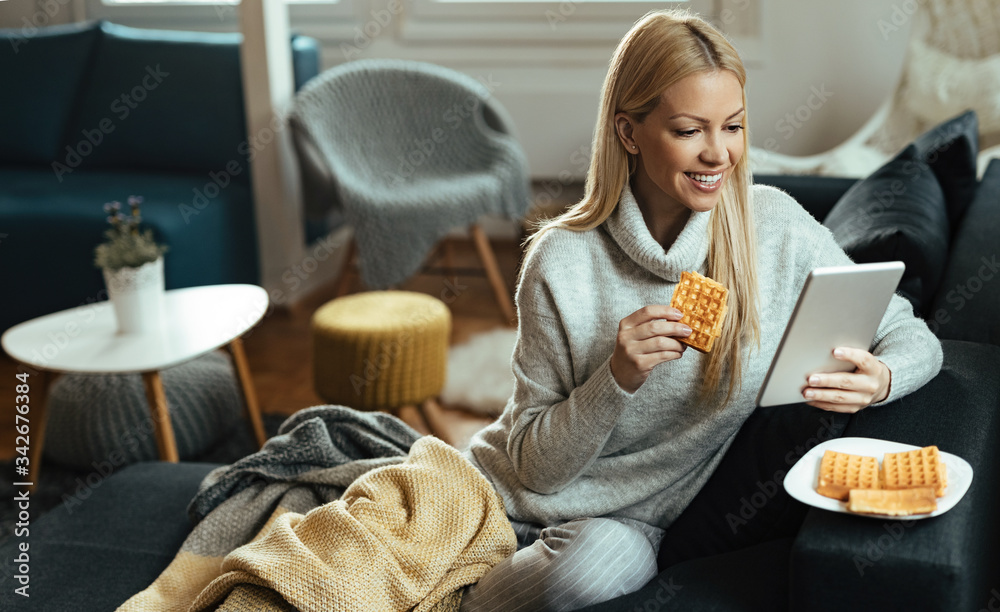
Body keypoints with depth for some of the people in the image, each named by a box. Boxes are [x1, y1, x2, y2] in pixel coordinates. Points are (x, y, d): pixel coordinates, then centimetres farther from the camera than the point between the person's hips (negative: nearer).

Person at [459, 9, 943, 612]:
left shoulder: (776, 229, -8)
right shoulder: (564, 262, -13)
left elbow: (914, 340, -1)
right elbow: (537, 467, -9)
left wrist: (879, 380, -24)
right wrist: (619, 378, -26)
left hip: (629, 522, 2)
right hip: (512, 501, -1)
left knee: (612, 554, -32)